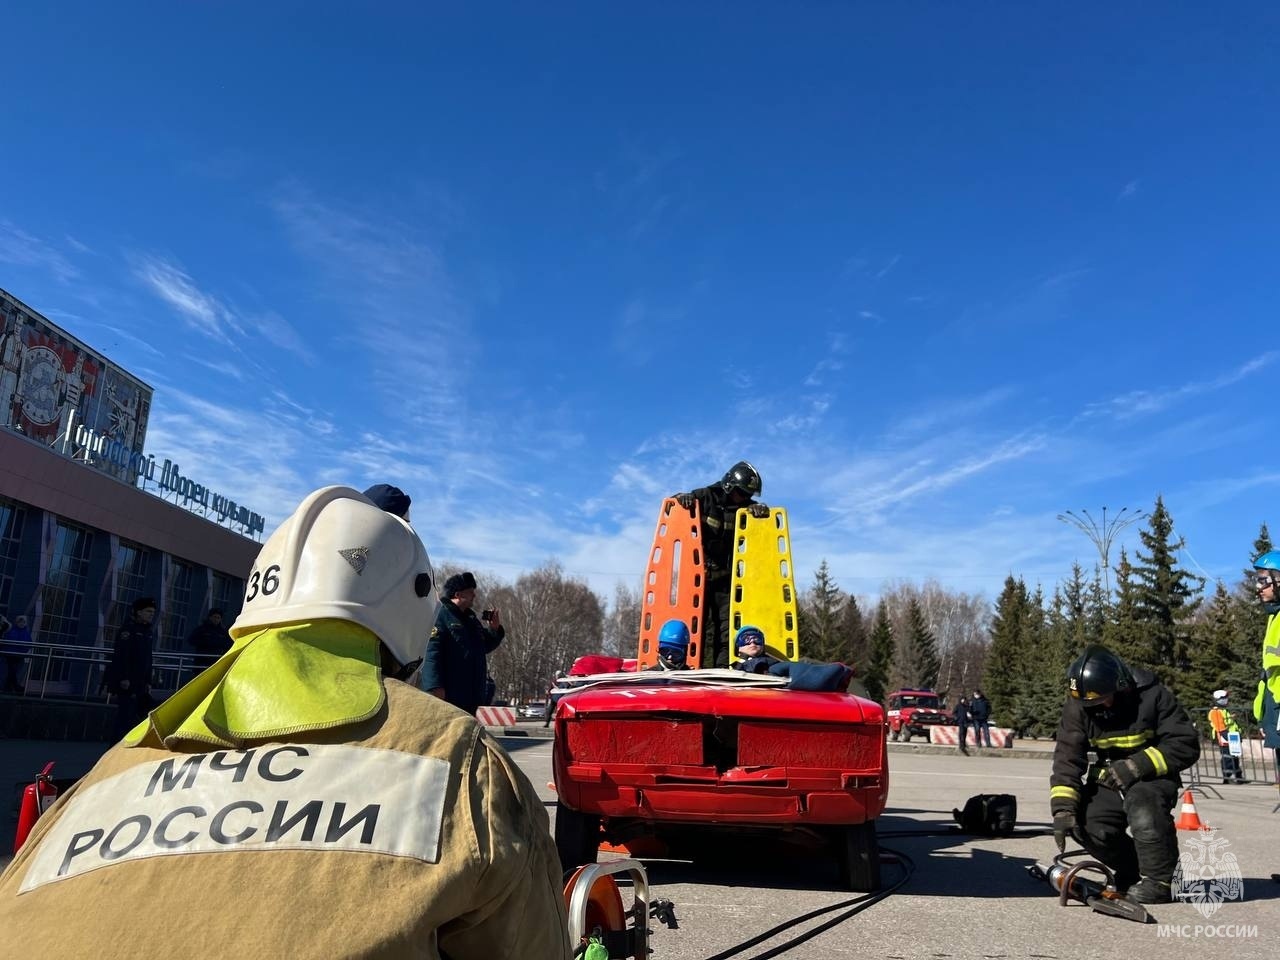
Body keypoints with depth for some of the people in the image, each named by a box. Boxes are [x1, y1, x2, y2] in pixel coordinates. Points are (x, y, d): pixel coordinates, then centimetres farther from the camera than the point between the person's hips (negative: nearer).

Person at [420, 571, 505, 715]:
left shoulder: (471, 618, 17)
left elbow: (484, 647, 26)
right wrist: (435, 687, -27)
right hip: (447, 694, -9)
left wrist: (495, 629, 7)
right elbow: (431, 654, -19)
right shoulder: (440, 616, -10)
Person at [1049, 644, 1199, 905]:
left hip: (1153, 775, -3)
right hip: (1109, 777, 4)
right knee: (1089, 824, -19)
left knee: (1143, 803, -35)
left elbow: (1186, 745, -19)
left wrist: (1137, 766, -28)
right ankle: (1132, 870, 10)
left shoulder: (1151, 695, -19)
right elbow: (1067, 757, -13)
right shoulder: (1078, 705, -11)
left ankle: (1158, 881, -16)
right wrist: (1063, 807, -25)